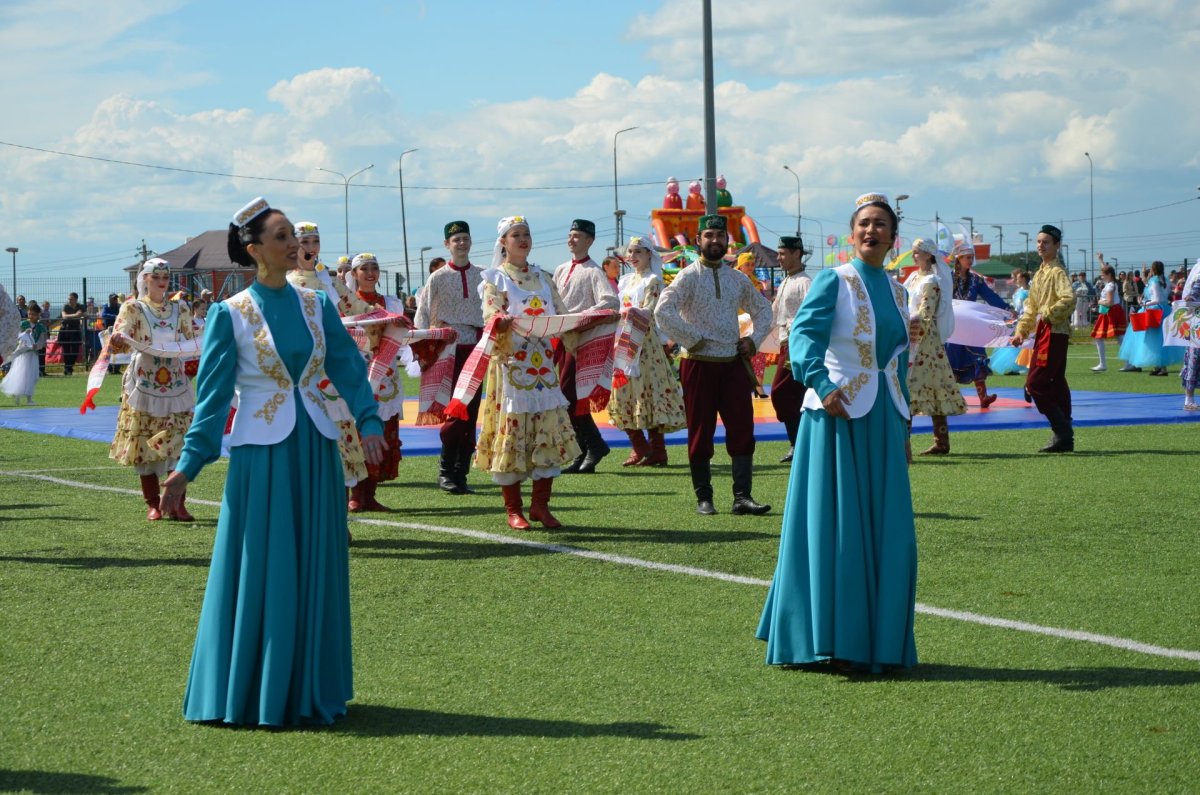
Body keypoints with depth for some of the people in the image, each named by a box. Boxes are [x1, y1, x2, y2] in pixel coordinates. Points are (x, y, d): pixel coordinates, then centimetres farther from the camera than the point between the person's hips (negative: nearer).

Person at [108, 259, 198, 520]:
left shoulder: (180, 309, 11)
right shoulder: (133, 308, 2)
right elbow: (119, 342, -7)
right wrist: (116, 342, -30)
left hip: (176, 382, 2)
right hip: (144, 383, -2)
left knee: (178, 442, -4)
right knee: (144, 442, 0)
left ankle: (177, 504, -1)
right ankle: (152, 504, 9)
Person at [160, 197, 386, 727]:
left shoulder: (316, 305, 7)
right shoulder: (231, 314, -4)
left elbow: (348, 369, 7)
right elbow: (213, 394, -3)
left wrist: (369, 421, -9)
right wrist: (188, 466, -9)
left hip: (315, 450, 4)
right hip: (261, 452, -4)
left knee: (315, 573, 7)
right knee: (261, 574, -2)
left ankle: (307, 690, 17)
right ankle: (253, 695, 7)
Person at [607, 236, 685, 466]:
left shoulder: (653, 281, -3)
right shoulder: (625, 281, 18)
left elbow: (649, 312, -14)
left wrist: (633, 312, -31)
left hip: (645, 343, -7)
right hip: (624, 342, 7)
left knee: (648, 390, -10)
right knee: (625, 392, 2)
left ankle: (657, 451, -7)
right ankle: (640, 449, 8)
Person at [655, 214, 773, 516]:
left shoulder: (737, 278, 11)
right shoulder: (688, 277, -5)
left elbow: (763, 309, 24)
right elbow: (663, 312, -17)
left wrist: (753, 339, 8)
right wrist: (693, 340, -16)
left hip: (734, 363, 4)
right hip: (699, 364, -4)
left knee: (743, 430, -2)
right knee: (700, 433, 2)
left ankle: (742, 497, -1)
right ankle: (703, 498, 10)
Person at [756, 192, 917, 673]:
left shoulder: (897, 292, 14)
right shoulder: (834, 281, -5)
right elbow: (804, 335, -17)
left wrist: (904, 426, 18)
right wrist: (822, 385, -32)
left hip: (884, 421, 6)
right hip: (838, 416, -6)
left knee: (887, 536, 6)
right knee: (835, 529, -4)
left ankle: (879, 642, 14)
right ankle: (835, 641, 1)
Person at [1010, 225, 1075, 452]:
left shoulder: (1058, 271, -11)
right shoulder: (1040, 272, 17)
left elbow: (1069, 299, -28)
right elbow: (1031, 306, 22)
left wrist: (1047, 313, -20)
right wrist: (1022, 330, 14)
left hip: (1055, 332, -10)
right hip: (1043, 332, 10)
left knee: (1035, 384, -13)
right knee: (1056, 385, 10)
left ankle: (1062, 431, -10)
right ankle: (1065, 438, 14)